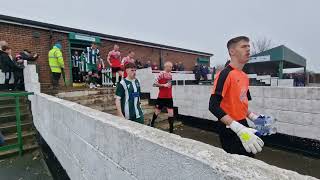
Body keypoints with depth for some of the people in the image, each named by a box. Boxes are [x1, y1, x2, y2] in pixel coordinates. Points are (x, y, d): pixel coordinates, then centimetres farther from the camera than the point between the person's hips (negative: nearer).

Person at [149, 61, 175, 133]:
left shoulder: (170, 74, 8)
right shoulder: (161, 74, -12)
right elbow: (155, 84, -15)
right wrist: (164, 85, -21)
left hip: (169, 97, 5)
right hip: (161, 97, -5)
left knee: (171, 112, 2)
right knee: (157, 111, 12)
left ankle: (171, 129, 11)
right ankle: (152, 123, 39)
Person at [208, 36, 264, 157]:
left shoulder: (245, 76, 9)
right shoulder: (225, 74, -18)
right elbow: (213, 106, -27)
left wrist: (254, 118, 6)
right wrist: (239, 128, -31)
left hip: (242, 127, 8)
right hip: (230, 130, -8)